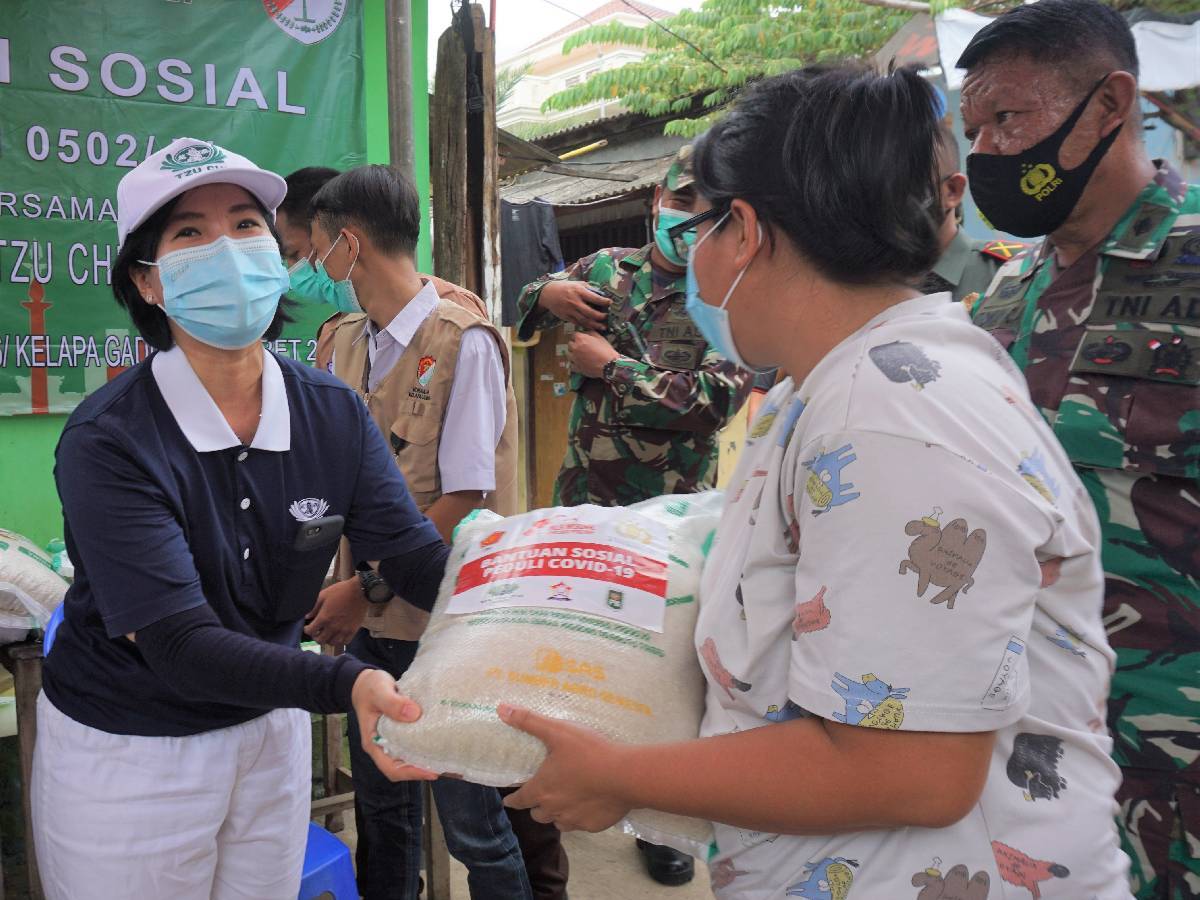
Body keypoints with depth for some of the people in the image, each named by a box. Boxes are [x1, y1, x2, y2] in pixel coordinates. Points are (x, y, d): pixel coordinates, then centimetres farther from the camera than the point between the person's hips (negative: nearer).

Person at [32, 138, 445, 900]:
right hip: (125, 749, -4)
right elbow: (179, 643, -28)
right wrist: (348, 686, -44)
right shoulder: (107, 444, -23)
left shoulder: (334, 414, -9)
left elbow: (417, 556, -14)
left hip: (271, 726, 4)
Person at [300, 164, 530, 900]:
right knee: (379, 804, 20)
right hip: (370, 618, 7)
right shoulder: (347, 340, 8)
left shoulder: (462, 340, -14)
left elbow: (466, 501, -17)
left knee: (471, 822, 7)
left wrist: (371, 588, -16)